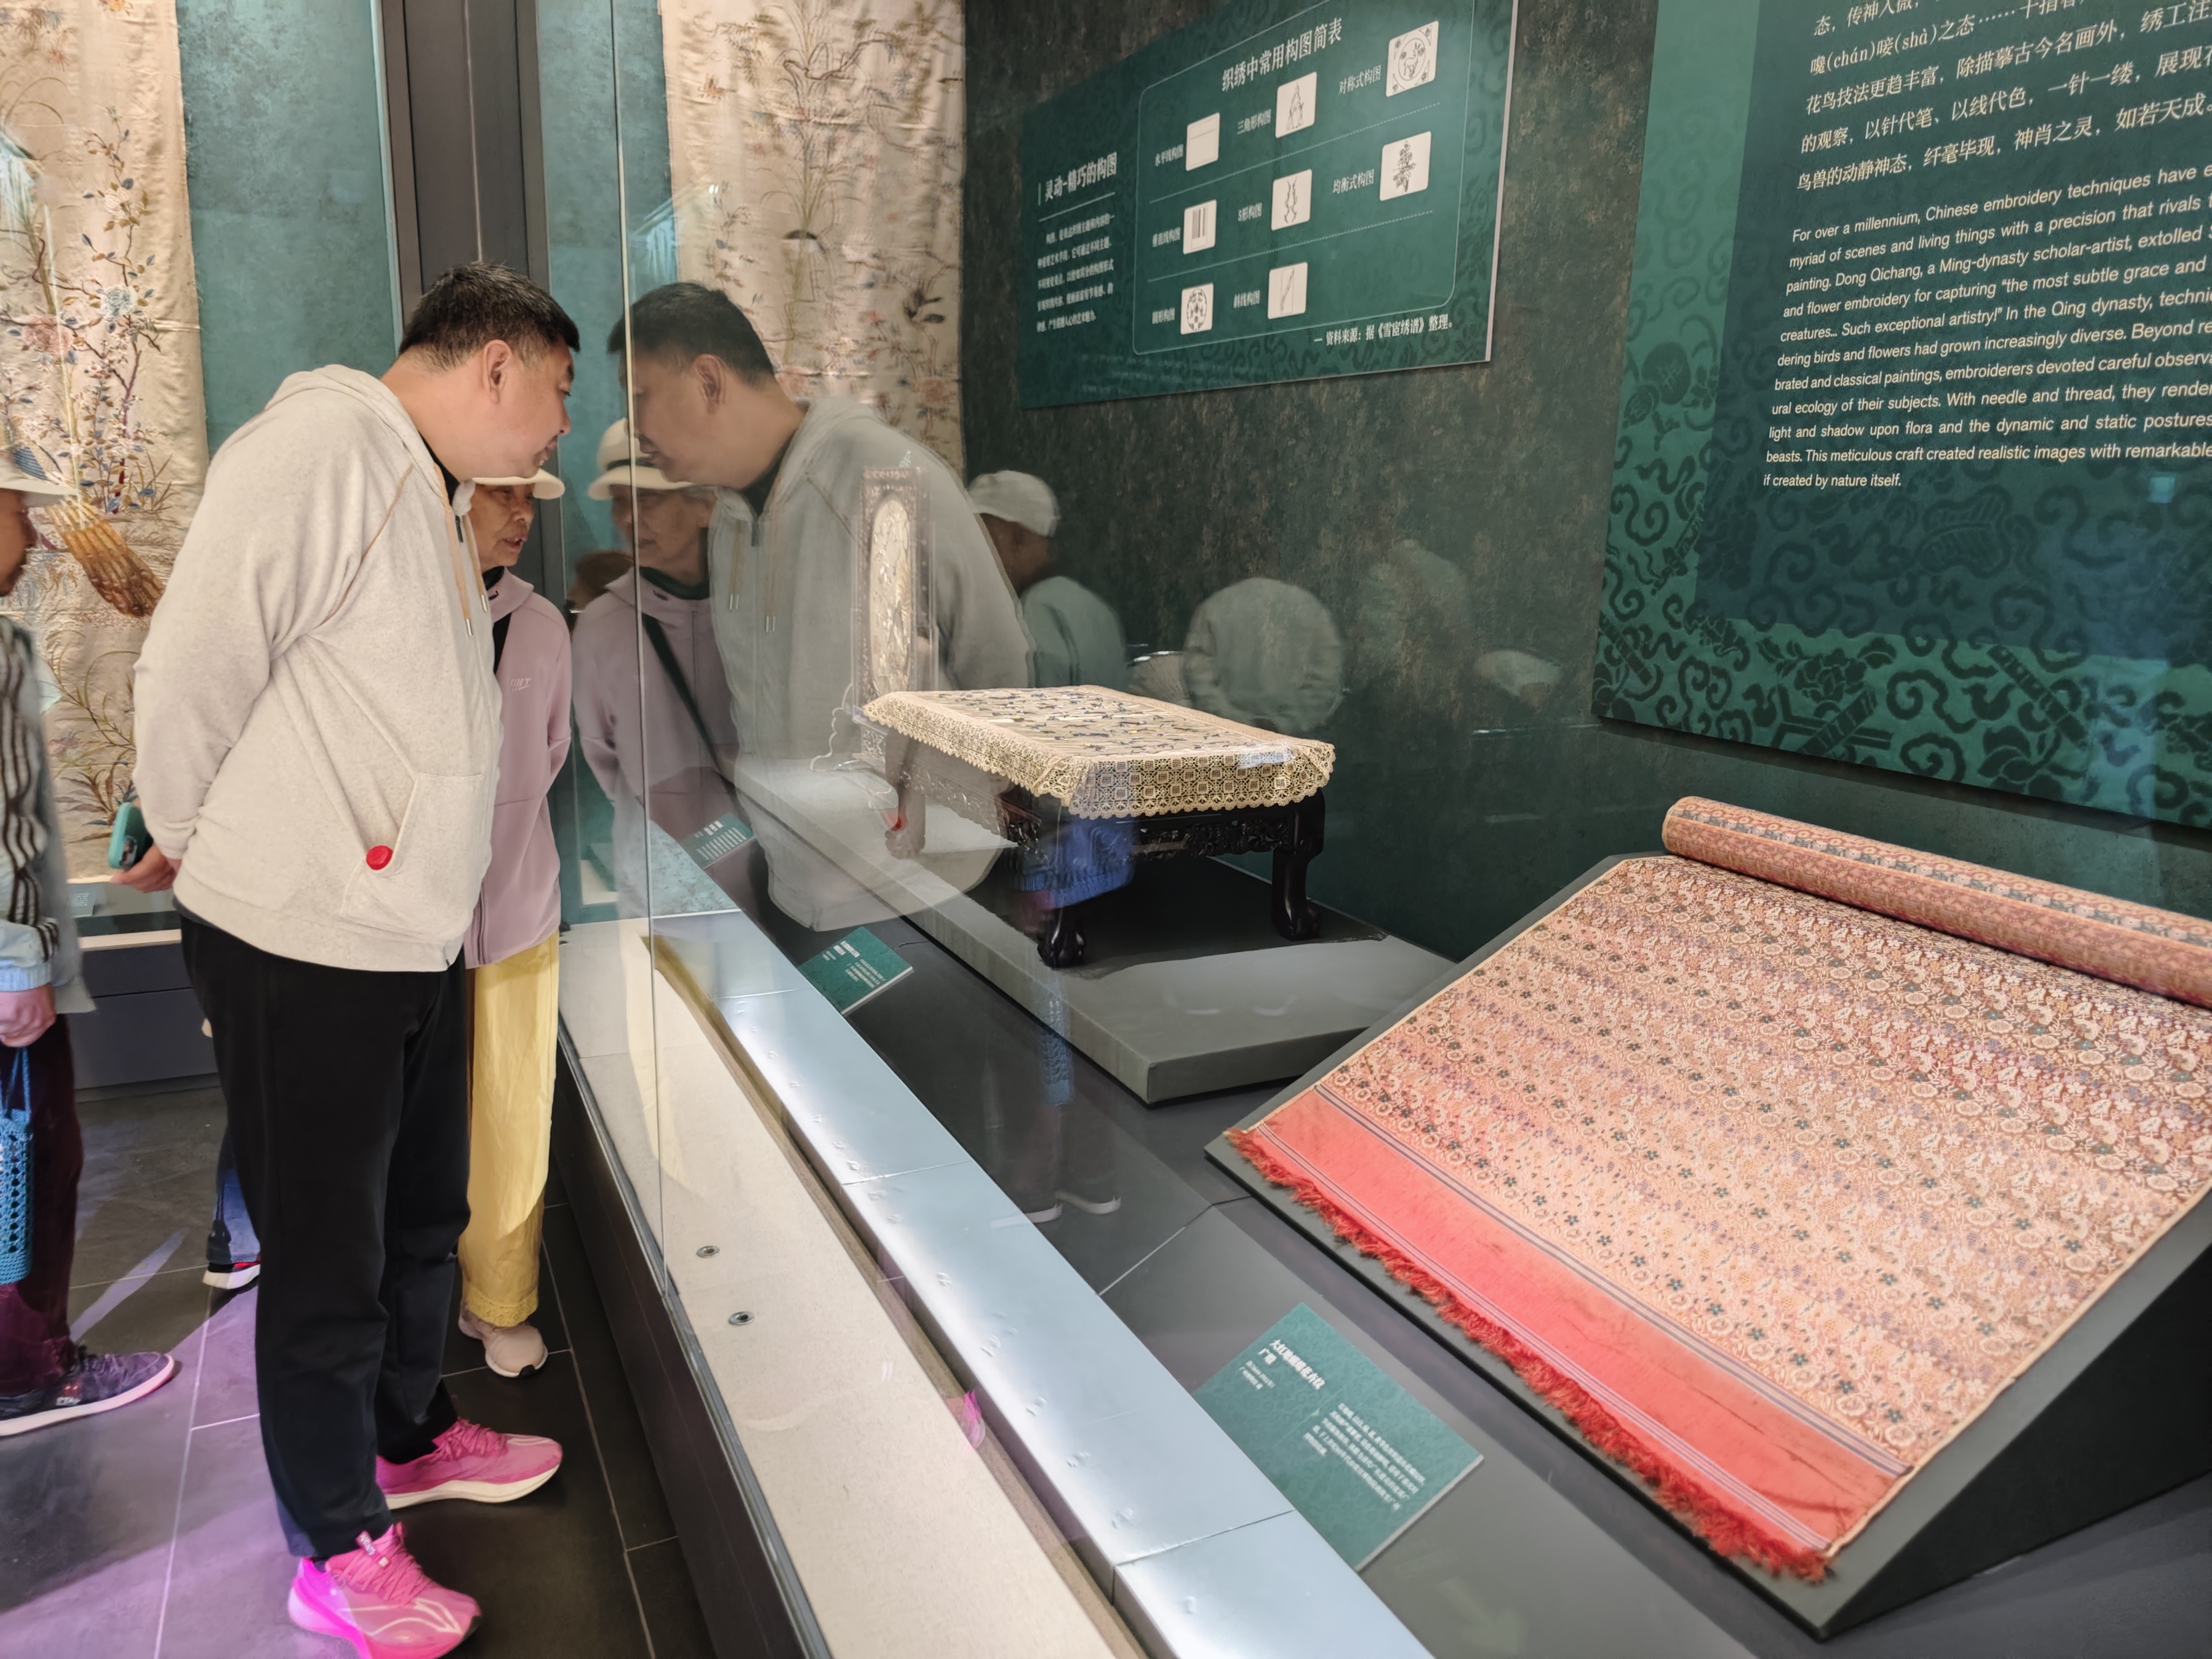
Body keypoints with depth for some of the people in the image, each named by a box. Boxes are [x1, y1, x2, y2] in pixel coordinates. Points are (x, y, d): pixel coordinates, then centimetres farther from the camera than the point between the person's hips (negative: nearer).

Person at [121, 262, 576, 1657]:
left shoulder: (425, 493, 16)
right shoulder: (326, 444, -16)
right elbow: (194, 667, -17)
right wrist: (192, 838, -3)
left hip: (412, 937, 9)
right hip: (302, 944, -9)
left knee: (424, 1222, 22)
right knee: (329, 1265, 6)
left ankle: (409, 1435, 44)